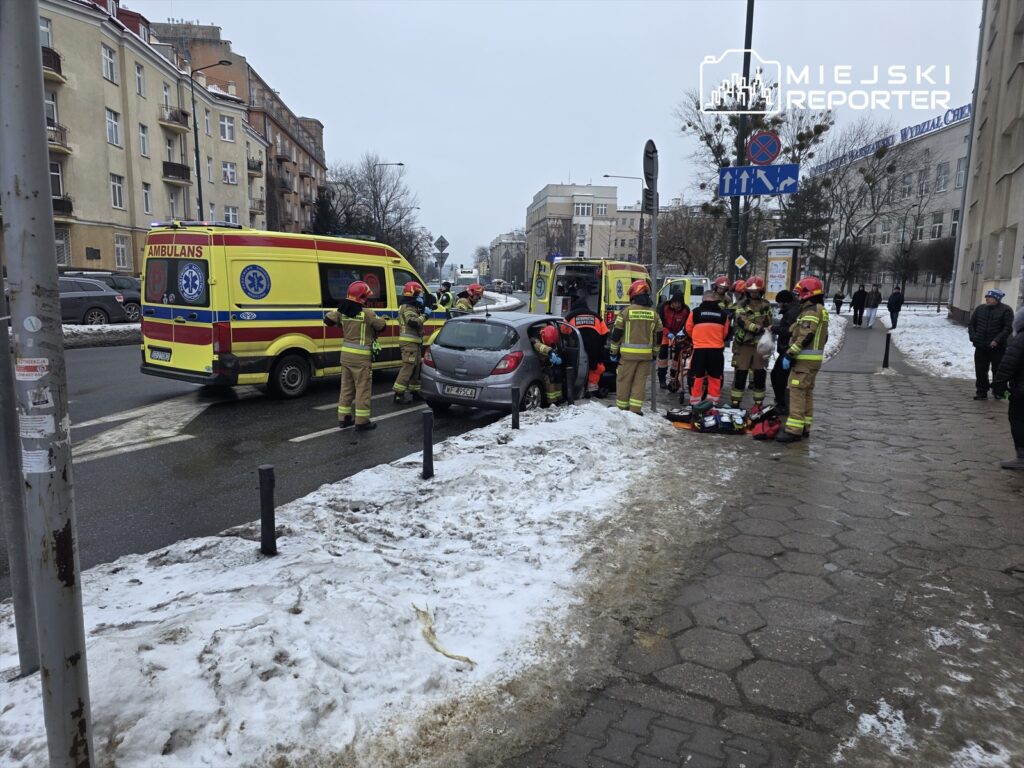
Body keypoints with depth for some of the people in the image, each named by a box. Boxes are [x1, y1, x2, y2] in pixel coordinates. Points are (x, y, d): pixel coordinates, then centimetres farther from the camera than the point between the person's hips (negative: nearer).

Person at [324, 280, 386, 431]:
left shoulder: (342, 311, 1)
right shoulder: (368, 314, -15)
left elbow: (327, 319, 11)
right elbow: (382, 326, -4)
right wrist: (380, 319, 18)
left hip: (346, 354, 7)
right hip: (361, 357, -6)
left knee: (346, 387, 16)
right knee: (363, 388, 1)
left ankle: (343, 418, 23)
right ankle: (362, 421, 4)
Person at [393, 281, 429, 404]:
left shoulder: (411, 307, 20)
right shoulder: (407, 308, -13)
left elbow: (416, 321, 18)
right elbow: (413, 322, -28)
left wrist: (422, 312, 6)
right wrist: (424, 315, -17)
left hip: (413, 342, 11)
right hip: (409, 342, -11)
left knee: (416, 366, 16)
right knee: (408, 366, -12)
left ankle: (414, 390, 25)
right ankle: (399, 394, -13)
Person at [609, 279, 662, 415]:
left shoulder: (626, 311, -6)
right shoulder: (653, 313, 6)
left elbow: (616, 333, -4)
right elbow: (658, 335, 11)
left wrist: (614, 351, 5)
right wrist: (655, 353, 21)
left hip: (629, 353, -3)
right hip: (646, 353, 3)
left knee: (624, 380, 6)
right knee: (640, 381, 7)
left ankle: (621, 407, 11)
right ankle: (635, 409, 4)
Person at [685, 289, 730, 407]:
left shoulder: (695, 312, -4)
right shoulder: (723, 314, 1)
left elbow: (688, 329, 6)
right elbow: (726, 333, 9)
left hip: (699, 349, -1)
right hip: (717, 349, 1)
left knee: (697, 376, 8)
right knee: (715, 376, 11)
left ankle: (695, 401, 12)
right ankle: (713, 401, 15)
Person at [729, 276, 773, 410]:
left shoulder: (766, 306, 11)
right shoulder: (741, 305, 1)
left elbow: (768, 325, 16)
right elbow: (742, 321, -16)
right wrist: (758, 328, -26)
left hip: (760, 345, 2)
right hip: (743, 344, -2)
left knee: (760, 374, 5)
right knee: (740, 374, -1)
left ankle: (758, 402, 17)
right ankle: (735, 401, 7)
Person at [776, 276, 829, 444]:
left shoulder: (811, 311, -14)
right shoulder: (821, 310, 18)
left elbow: (804, 337, -23)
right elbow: (822, 337, 20)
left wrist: (789, 355, -21)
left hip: (805, 359, -11)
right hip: (814, 359, 11)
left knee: (797, 392, -12)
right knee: (807, 392, 14)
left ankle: (794, 430, -14)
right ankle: (804, 427, 19)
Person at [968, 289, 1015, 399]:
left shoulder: (1006, 310, -5)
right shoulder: (980, 309, 9)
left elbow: (1008, 328, -11)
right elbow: (971, 324, 14)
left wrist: (997, 340, -19)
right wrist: (973, 337, 0)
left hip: (997, 348, -4)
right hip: (980, 347, 4)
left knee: (998, 370, 5)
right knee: (980, 370, 4)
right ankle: (982, 392, 12)